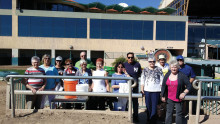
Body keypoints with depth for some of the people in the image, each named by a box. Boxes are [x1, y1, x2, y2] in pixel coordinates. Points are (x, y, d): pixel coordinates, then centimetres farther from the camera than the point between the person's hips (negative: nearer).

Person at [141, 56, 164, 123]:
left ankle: (152, 120, 4)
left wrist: (162, 88, 0)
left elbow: (162, 79, 4)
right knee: (148, 105, 8)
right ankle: (149, 118, 22)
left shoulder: (159, 69, 3)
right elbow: (142, 79, 9)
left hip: (156, 90, -2)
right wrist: (142, 88, 3)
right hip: (147, 90, 2)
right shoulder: (145, 70, 8)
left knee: (154, 105, -2)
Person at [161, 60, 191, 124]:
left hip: (178, 98, -3)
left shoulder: (182, 76, -9)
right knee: (169, 112, 12)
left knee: (179, 113, 7)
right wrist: (163, 96, 7)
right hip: (169, 98, 3)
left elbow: (189, 85, -5)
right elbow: (163, 86, 8)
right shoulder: (167, 75, 2)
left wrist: (184, 93, -17)